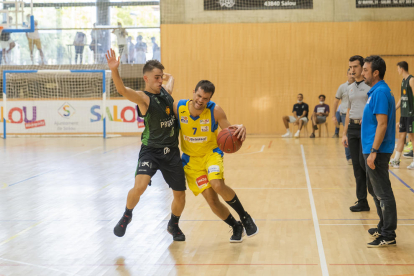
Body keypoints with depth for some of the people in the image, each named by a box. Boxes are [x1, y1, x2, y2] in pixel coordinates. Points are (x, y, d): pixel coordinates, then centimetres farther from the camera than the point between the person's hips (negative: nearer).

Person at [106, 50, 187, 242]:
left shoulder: (166, 90, 6)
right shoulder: (143, 98, -14)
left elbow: (170, 77, 34)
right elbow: (122, 90, -37)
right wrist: (114, 70, -49)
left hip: (172, 151, 6)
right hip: (151, 150, -6)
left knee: (180, 195, 10)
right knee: (140, 186, -27)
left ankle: (174, 225, 39)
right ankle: (127, 215, 3)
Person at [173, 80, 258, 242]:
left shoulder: (215, 111, -18)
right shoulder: (178, 107, -15)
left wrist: (240, 130, -33)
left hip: (211, 153, -2)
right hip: (191, 159, 2)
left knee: (217, 185, -30)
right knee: (211, 200, -4)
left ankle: (245, 217, -7)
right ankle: (236, 227, 21)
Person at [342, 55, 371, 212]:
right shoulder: (350, 88, 16)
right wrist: (344, 133, 18)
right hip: (353, 128, 7)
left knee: (363, 161, -15)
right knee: (357, 166, 6)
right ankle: (362, 202, 11)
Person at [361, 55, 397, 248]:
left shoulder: (380, 92, -17)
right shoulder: (377, 91, 13)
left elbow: (382, 124, -23)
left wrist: (373, 152, -23)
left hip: (378, 151, -10)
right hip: (373, 149, 10)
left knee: (383, 193, -5)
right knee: (376, 190, 18)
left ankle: (389, 236, 1)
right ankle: (384, 227, 28)